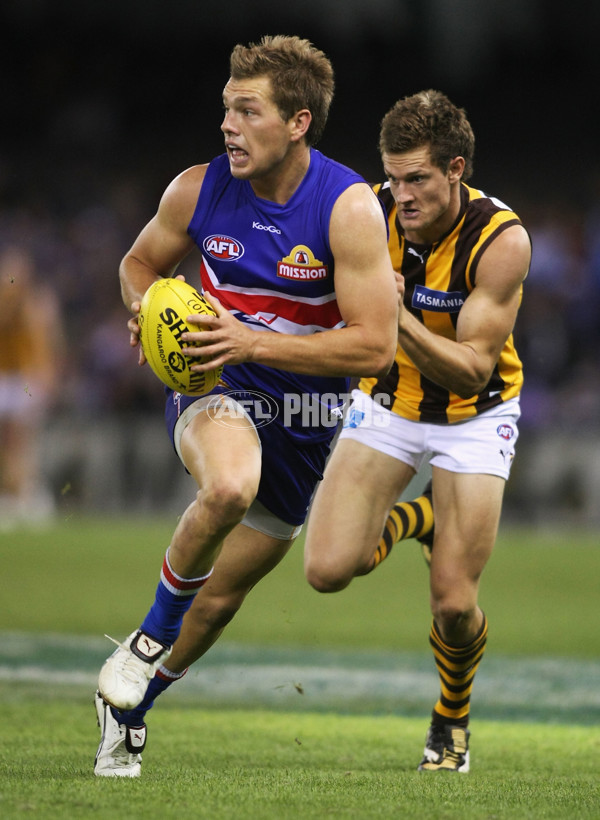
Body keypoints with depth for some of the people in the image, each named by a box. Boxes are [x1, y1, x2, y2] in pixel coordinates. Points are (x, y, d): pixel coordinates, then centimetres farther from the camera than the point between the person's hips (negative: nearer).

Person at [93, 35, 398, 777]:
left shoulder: (350, 208, -18)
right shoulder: (199, 190, -9)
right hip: (215, 390, -1)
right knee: (229, 484, -37)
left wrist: (253, 342, -29)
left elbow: (374, 348, -21)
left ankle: (129, 706, 36)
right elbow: (140, 262, 12)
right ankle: (149, 637, -14)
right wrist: (148, 312, -12)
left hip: (305, 419, 1)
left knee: (220, 595, 10)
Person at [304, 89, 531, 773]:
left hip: (473, 413, -2)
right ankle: (402, 524, 21)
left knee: (454, 602, -12)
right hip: (387, 401, 3)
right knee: (329, 570, -15)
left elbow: (473, 369, -27)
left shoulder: (501, 240, -26)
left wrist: (399, 319, -42)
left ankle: (452, 716, 22)